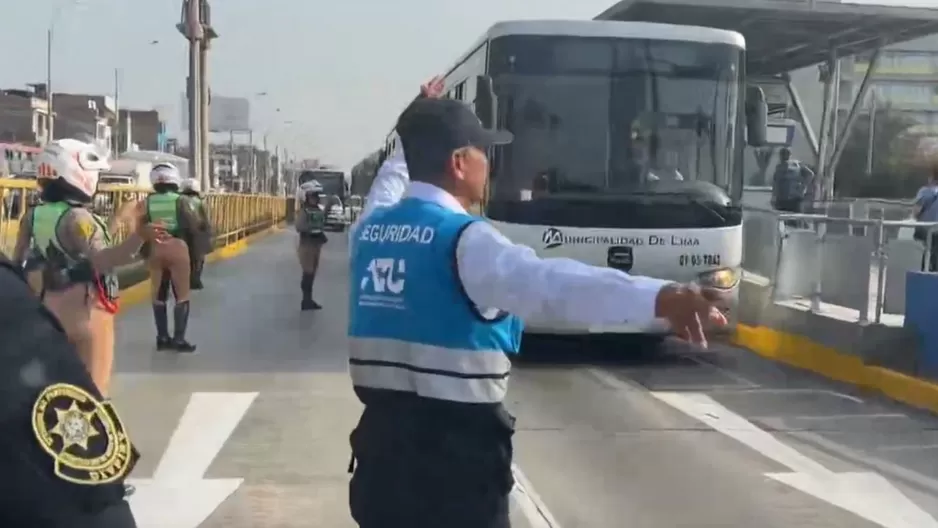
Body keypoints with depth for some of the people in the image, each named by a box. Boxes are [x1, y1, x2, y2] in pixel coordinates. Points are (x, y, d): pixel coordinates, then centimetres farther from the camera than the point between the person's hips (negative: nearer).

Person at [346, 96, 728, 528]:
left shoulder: (370, 230, 6)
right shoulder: (464, 240, -18)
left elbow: (385, 198, 32)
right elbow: (549, 282, -38)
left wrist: (413, 137, 50)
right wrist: (661, 297, -52)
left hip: (381, 437, 7)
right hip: (454, 446, -7)